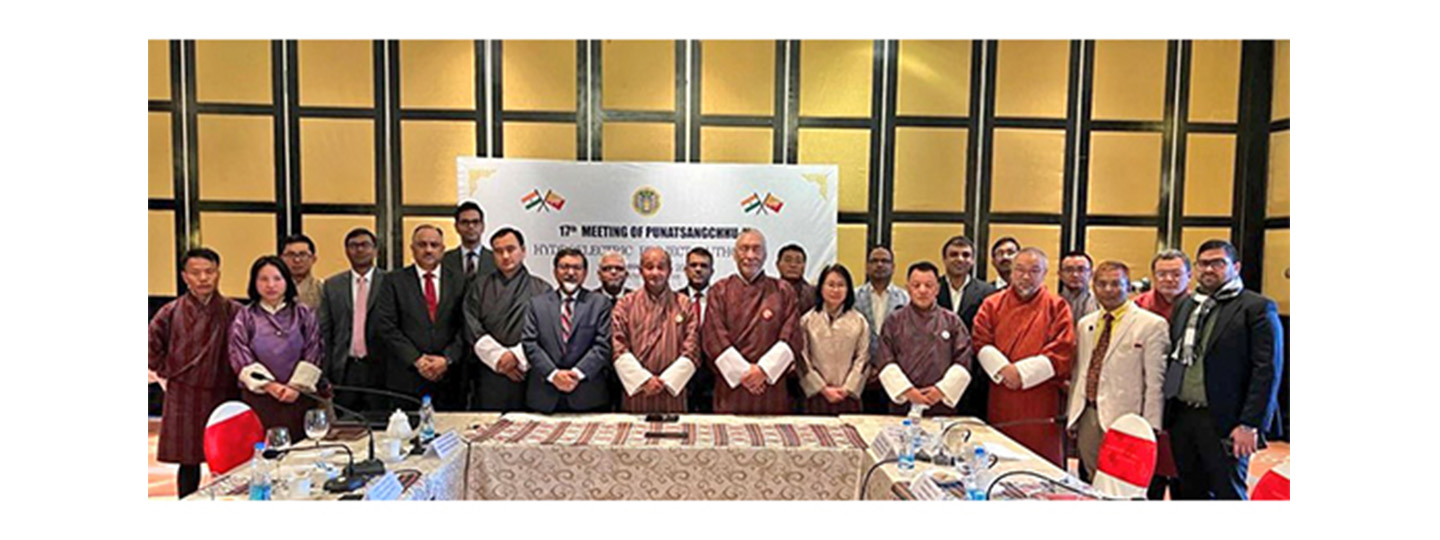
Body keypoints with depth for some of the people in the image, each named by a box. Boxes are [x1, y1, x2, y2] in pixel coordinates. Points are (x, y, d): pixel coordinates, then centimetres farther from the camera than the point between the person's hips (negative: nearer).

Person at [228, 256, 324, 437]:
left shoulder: (303, 314, 7)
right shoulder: (245, 317, 7)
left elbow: (313, 354, 2)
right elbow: (241, 358, 0)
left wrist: (297, 386, -9)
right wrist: (269, 385, -10)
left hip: (300, 398, 0)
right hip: (259, 398, 0)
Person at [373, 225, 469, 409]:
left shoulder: (459, 281, 8)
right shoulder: (394, 281, 6)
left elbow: (466, 326, 3)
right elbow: (386, 326, -1)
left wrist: (447, 359, -9)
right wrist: (416, 359, -9)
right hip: (407, 379, -1)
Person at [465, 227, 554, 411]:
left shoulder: (542, 289, 7)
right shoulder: (478, 288, 13)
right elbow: (473, 330, 3)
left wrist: (517, 355, -11)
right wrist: (499, 358, -6)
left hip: (528, 372, -1)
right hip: (490, 373, 1)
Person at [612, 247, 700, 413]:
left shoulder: (684, 305, 5)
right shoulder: (625, 304, 5)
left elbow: (692, 351, 0)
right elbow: (619, 349, -1)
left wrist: (665, 381, -8)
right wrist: (644, 380, -10)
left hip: (673, 390, 0)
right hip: (634, 389, 0)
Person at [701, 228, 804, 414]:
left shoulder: (783, 292, 8)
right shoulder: (719, 291, 6)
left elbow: (792, 338, 0)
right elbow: (713, 338, -3)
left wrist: (764, 370, -11)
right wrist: (742, 372, -11)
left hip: (771, 386, 1)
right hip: (730, 386, 0)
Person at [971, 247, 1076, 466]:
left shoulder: (1057, 307, 5)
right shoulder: (993, 304, 10)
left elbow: (1062, 352, -5)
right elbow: (981, 342, 1)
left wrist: (1022, 372, -12)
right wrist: (1003, 369, -14)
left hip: (1040, 403, -1)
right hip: (1000, 401, 2)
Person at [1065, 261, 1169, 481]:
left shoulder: (1151, 325, -3)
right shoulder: (1084, 324, 14)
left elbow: (1155, 381, -6)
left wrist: (1149, 428, -9)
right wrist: (1071, 415, 15)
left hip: (1123, 418, -5)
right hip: (1086, 416, 5)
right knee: (1090, 483, 10)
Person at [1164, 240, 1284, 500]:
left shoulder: (1257, 308, -4)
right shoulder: (1184, 305, 14)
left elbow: (1267, 370, -10)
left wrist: (1250, 425, -16)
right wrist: (1166, 412, 9)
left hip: (1224, 422, -5)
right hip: (1181, 417, 5)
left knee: (1229, 493, 1)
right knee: (1191, 493, 13)